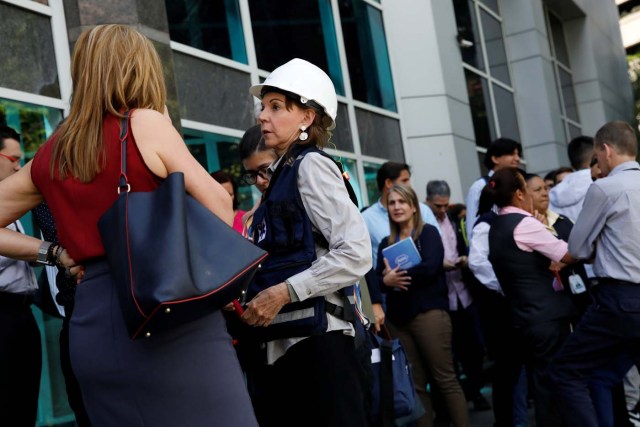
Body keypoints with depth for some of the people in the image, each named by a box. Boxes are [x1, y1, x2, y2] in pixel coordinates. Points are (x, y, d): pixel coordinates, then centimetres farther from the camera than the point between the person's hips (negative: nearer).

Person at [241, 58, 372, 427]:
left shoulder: (311, 165, -4)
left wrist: (285, 292, -16)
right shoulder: (281, 174, 18)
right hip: (278, 344, 8)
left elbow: (357, 253, -16)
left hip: (314, 338, -8)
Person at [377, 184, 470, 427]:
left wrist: (397, 276, -9)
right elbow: (378, 279, 6)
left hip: (428, 312, -5)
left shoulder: (428, 233, 2)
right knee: (415, 384, 7)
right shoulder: (386, 243, 15)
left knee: (445, 378, -3)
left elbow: (429, 267, -14)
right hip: (398, 318, 5)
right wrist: (386, 280, -16)